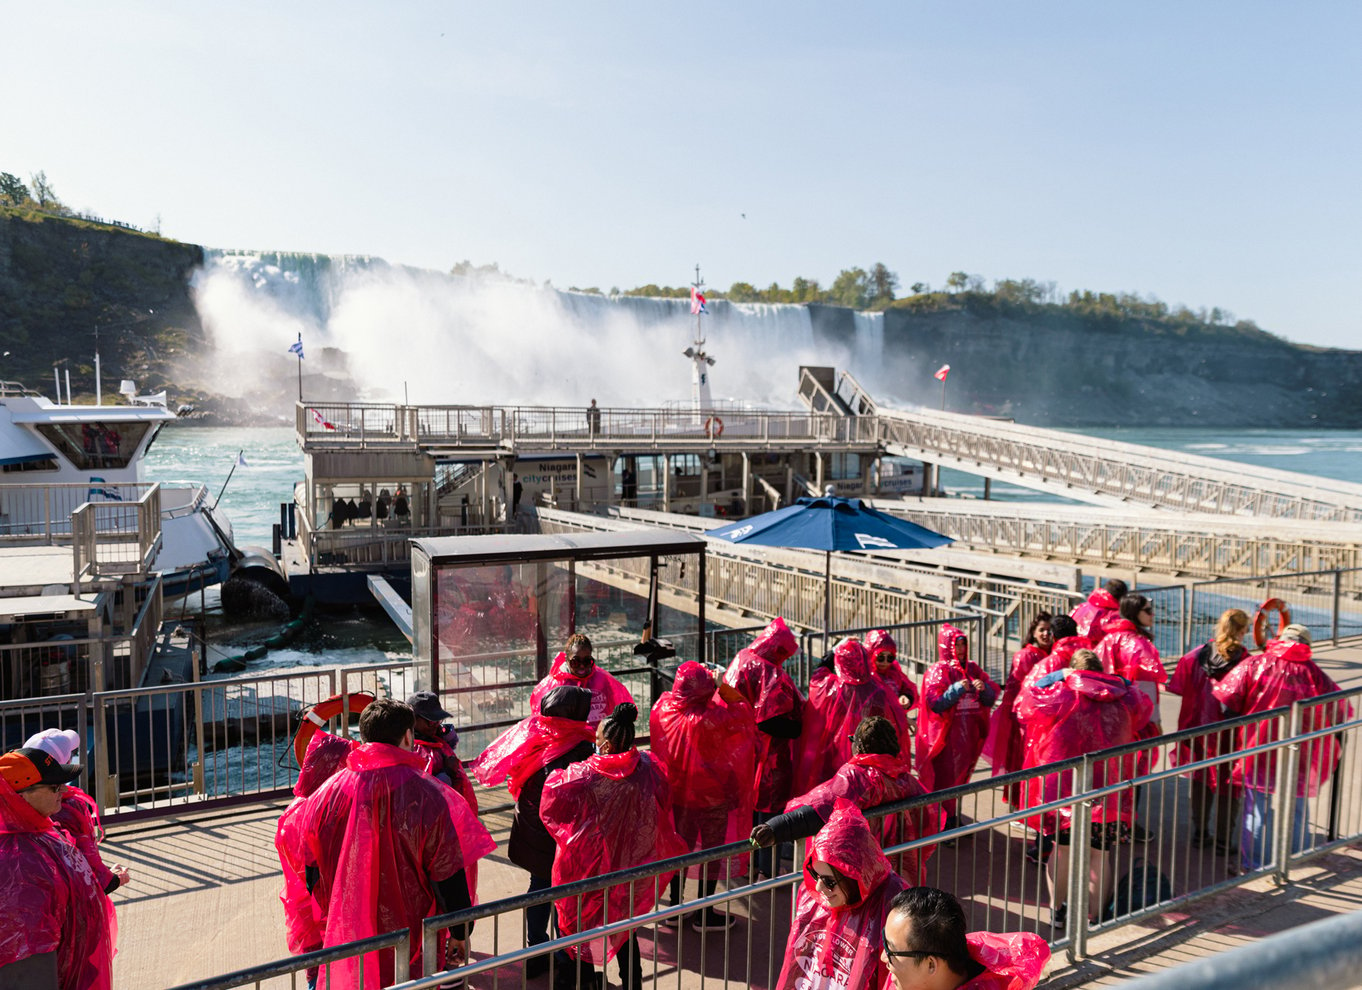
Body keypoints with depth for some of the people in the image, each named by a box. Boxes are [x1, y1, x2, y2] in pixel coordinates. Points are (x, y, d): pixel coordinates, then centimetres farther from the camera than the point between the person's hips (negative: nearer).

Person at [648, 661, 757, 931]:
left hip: (677, 794, 5)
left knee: (681, 846, 22)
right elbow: (743, 710, -15)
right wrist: (721, 685, -16)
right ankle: (704, 915, 25)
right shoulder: (712, 719, -30)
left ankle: (675, 906, 35)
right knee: (712, 851, 13)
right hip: (711, 797, -5)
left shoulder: (663, 710, -15)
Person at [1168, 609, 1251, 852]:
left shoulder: (1197, 655, -6)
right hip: (1231, 731, -4)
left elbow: (1180, 688, -1)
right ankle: (1224, 839, 17)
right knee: (1229, 782, 11)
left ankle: (1199, 833, 27)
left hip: (1199, 728, 4)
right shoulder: (1245, 661, -18)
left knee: (1202, 778, 19)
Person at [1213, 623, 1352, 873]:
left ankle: (1253, 863, 17)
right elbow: (1340, 712, 2)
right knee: (1297, 810, 20)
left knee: (1258, 808, 9)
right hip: (1299, 756, 2)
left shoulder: (1255, 664, -8)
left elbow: (1228, 698, -11)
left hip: (1258, 749, -2)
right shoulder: (1314, 674, -4)